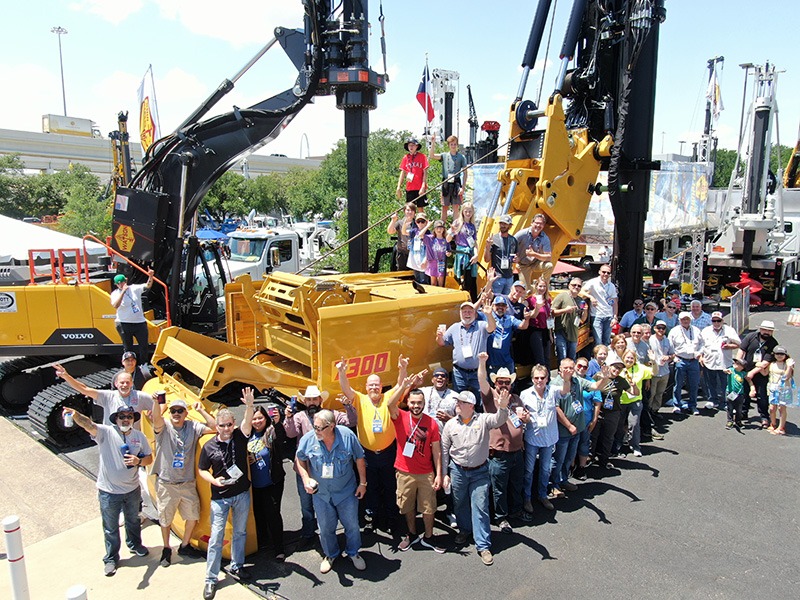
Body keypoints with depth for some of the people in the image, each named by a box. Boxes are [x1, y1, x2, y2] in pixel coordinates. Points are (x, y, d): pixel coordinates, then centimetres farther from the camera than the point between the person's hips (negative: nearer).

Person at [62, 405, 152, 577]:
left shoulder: (140, 436, -3)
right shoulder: (106, 432, -15)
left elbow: (149, 458, 4)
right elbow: (88, 424, -35)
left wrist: (139, 461, -18)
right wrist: (75, 414, -54)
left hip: (132, 489, 4)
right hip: (109, 492, -3)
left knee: (133, 521, 25)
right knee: (111, 528, 11)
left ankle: (135, 545, 50)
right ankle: (111, 559, 30)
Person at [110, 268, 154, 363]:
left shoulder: (134, 288, 1)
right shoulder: (115, 293, -5)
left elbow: (147, 286, -10)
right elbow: (115, 306, -23)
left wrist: (150, 276, -30)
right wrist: (123, 291, -28)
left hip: (140, 323, 2)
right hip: (124, 325, -2)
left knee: (144, 345, 7)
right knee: (128, 348, 10)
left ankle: (143, 365, 25)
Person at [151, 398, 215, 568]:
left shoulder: (193, 427, -1)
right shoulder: (163, 427, -9)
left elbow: (214, 427, -11)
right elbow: (156, 417, -31)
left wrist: (201, 410, -14)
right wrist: (156, 401, -47)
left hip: (188, 483, 3)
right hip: (166, 484, -3)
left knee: (193, 516, 14)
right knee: (165, 519, 13)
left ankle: (185, 546, 36)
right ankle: (166, 549, 35)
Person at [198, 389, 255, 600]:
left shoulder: (240, 437, -7)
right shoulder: (209, 446, -7)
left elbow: (248, 421, -26)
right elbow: (202, 470, 3)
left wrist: (249, 406, -46)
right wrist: (215, 480, -16)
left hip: (242, 494, 2)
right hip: (220, 497, -1)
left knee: (240, 532, 16)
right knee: (216, 537, 1)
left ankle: (236, 566, 35)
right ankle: (211, 579, 14)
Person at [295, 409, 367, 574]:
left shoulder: (347, 436, -21)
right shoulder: (308, 439, -18)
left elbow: (359, 458, -7)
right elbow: (300, 460, 0)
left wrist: (363, 483, -2)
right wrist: (306, 479, -14)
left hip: (346, 491, -1)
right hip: (320, 493, 1)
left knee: (352, 525, 13)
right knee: (326, 528, 16)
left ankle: (353, 552, 40)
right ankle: (330, 554, 43)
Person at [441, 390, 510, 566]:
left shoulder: (483, 419, -9)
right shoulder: (450, 424, -3)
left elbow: (499, 420, -29)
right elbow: (444, 450, 3)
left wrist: (503, 407, -51)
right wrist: (444, 474, 2)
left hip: (480, 472, -2)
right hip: (458, 471, 3)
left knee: (480, 507, -2)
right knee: (460, 504, 18)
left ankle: (483, 545, 7)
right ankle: (465, 529, 44)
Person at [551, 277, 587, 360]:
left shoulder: (580, 300, 14)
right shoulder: (562, 296, -5)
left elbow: (582, 319, 18)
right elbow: (552, 312, -11)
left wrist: (585, 311, -1)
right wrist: (565, 310, -20)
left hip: (573, 335, 6)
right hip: (561, 334, -6)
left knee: (572, 361, 14)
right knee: (562, 360, -10)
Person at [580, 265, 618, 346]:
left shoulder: (612, 286, 13)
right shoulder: (593, 282, -1)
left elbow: (614, 302, 13)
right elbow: (581, 291, -9)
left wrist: (615, 317, 4)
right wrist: (590, 296, -26)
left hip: (609, 317, 5)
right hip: (597, 316, -4)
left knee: (607, 342, 7)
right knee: (598, 342, -8)